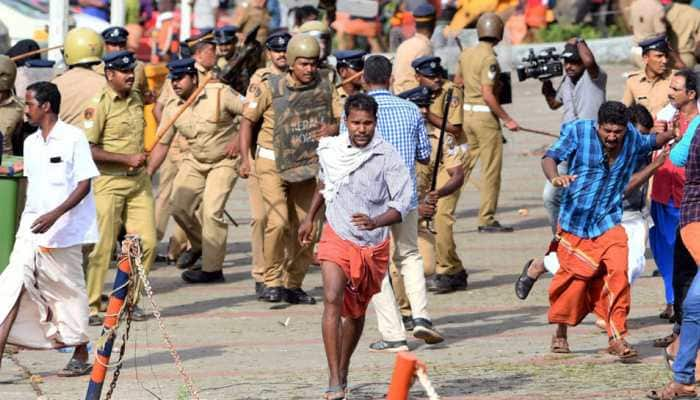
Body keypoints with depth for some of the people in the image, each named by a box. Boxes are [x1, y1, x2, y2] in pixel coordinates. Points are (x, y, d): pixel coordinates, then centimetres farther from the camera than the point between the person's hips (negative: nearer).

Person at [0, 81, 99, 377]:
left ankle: (81, 356, 21)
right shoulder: (31, 143, 11)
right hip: (31, 229, 6)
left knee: (69, 290, 6)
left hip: (64, 230, -6)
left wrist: (55, 215, -22)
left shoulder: (73, 138, -9)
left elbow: (84, 185, -13)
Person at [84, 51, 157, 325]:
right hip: (109, 182, -7)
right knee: (102, 246, -5)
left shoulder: (136, 99, 12)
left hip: (138, 180, 7)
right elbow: (88, 149, -18)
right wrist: (126, 159, -19)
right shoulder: (99, 104, -12)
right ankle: (89, 306, 3)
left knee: (147, 242, 1)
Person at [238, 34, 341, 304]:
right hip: (273, 163, -4)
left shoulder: (325, 88, 0)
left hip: (309, 165, 4)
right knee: (279, 221, -19)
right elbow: (248, 119, -1)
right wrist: (245, 158, -7)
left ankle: (293, 284, 19)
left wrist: (333, 128, -19)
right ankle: (272, 281, -7)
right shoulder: (271, 87, -10)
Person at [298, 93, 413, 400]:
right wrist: (310, 218, 25)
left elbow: (403, 203, -18)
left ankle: (343, 371, 39)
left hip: (373, 245, 0)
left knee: (356, 311, 16)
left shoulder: (388, 157, -14)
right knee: (332, 300, -20)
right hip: (337, 237, 0)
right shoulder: (330, 151, -3)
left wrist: (375, 222, -35)